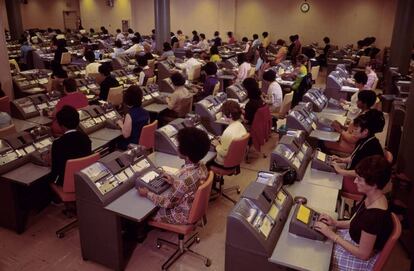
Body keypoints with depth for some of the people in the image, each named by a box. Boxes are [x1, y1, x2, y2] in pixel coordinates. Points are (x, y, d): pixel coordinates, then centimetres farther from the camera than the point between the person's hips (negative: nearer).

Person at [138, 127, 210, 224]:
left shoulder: (186, 177, -37)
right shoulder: (201, 167, -13)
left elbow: (168, 203, -24)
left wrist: (147, 194, -15)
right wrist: (174, 181, 7)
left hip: (181, 216, -7)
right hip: (193, 209, 7)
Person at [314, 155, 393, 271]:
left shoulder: (375, 216, -36)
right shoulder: (372, 197, -10)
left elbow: (363, 254, -26)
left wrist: (333, 236, -23)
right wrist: (335, 223, -8)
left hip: (360, 260, -7)